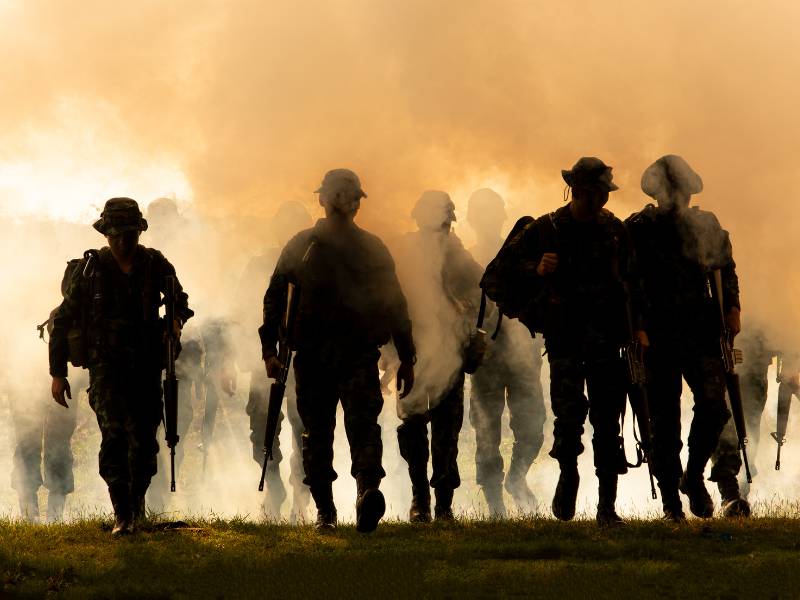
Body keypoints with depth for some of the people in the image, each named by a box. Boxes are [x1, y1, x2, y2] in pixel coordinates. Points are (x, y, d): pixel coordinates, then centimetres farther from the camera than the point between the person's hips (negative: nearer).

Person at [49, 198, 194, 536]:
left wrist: (176, 318, -5)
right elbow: (62, 320, 3)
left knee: (144, 438, 2)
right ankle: (121, 512, -13)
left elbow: (179, 298, 20)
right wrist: (57, 372, 0)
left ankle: (136, 502, 27)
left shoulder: (155, 265, 2)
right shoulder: (90, 269, -3)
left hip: (146, 365, 2)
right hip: (106, 365, -2)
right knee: (114, 432, -19)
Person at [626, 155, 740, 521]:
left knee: (713, 402, -16)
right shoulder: (637, 229, 1)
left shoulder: (705, 226, 8)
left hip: (701, 332, 2)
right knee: (664, 422, 0)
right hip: (657, 336, -2)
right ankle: (671, 501, 10)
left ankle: (694, 476, 7)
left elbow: (725, 268, 20)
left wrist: (731, 306, 5)